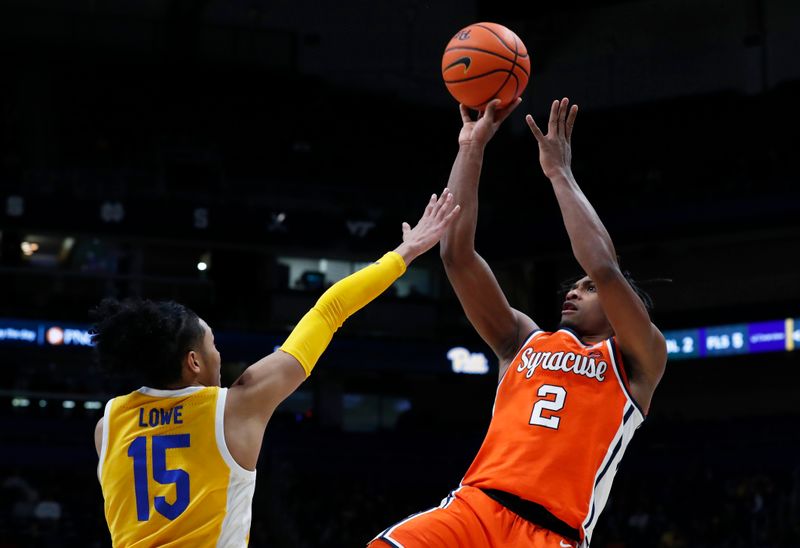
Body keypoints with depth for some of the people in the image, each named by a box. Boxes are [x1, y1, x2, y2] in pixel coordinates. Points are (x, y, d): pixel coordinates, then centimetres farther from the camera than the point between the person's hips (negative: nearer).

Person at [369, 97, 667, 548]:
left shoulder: (638, 362, 13)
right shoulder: (524, 341, 25)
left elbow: (604, 269, -4)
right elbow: (457, 254, 17)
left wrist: (559, 172, 3)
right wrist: (472, 148, 14)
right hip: (475, 507, 3)